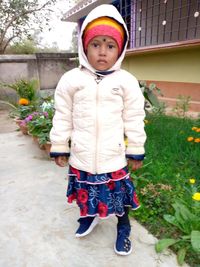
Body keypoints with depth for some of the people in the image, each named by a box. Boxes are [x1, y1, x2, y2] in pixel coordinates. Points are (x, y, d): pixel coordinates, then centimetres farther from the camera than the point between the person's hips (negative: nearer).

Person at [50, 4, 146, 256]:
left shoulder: (127, 82, -7)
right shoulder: (70, 80, -5)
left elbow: (134, 120, -2)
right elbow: (62, 117, 1)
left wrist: (136, 152, 2)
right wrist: (59, 148, 4)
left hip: (113, 157, -1)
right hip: (82, 157, 2)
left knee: (119, 193, 15)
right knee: (86, 191, 22)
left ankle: (123, 229, 43)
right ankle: (89, 216, 53)